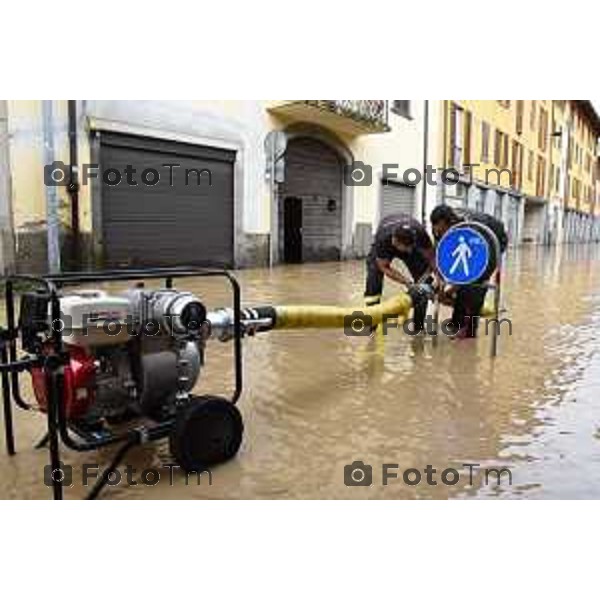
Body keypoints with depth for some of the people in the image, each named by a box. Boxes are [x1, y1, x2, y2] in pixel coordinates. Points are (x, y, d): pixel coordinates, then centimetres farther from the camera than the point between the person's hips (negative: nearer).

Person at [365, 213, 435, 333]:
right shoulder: (383, 238, -41)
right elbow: (384, 267, -28)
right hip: (385, 247, -1)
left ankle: (419, 326, -2)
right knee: (373, 281, -19)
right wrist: (406, 281, -37)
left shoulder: (419, 232, -38)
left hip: (409, 241, 2)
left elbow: (431, 257, -24)